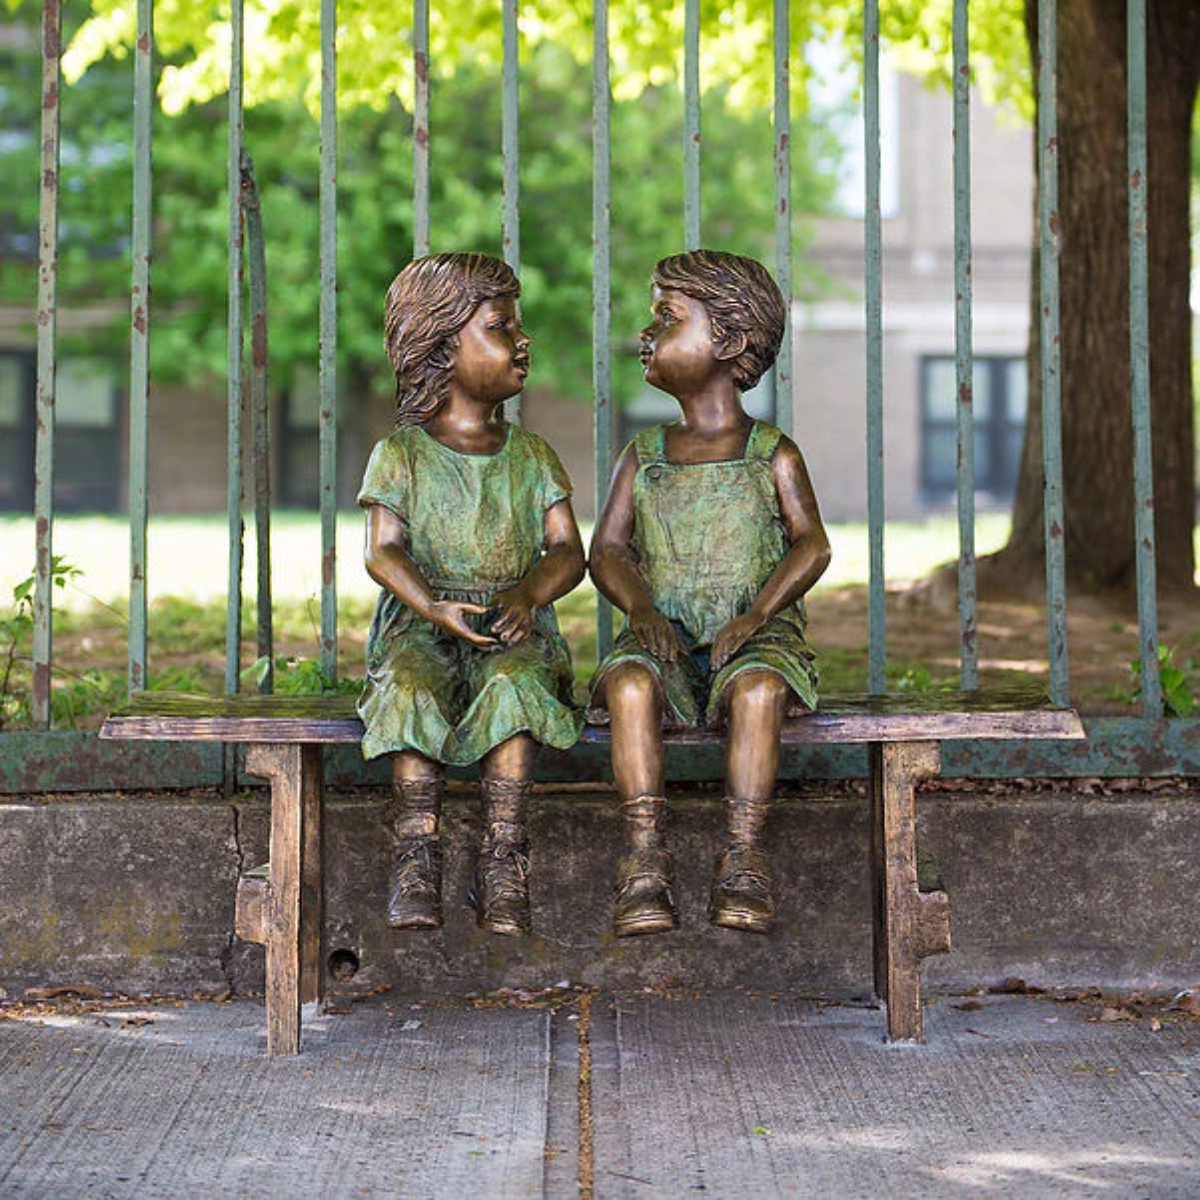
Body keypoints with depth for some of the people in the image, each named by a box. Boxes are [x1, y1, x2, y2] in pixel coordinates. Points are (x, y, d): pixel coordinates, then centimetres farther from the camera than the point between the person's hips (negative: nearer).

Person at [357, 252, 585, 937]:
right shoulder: (401, 456, 8)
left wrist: (525, 595, -15)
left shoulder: (532, 457, 16)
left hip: (514, 627, 1)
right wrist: (433, 606, -22)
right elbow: (384, 553, -2)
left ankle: (503, 856, -36)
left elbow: (568, 551, 7)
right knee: (411, 687, -36)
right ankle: (417, 851, -33)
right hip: (421, 624, -1)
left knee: (513, 682, -35)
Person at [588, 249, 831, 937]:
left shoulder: (771, 455, 7)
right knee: (629, 684, -32)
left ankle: (744, 863, -31)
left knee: (758, 690, -36)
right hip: (666, 636, 2)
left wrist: (756, 615, -18)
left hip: (756, 634, -2)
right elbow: (608, 549, 9)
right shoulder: (643, 458, 16)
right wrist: (642, 608, -12)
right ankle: (646, 864, -33)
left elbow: (811, 545, -2)